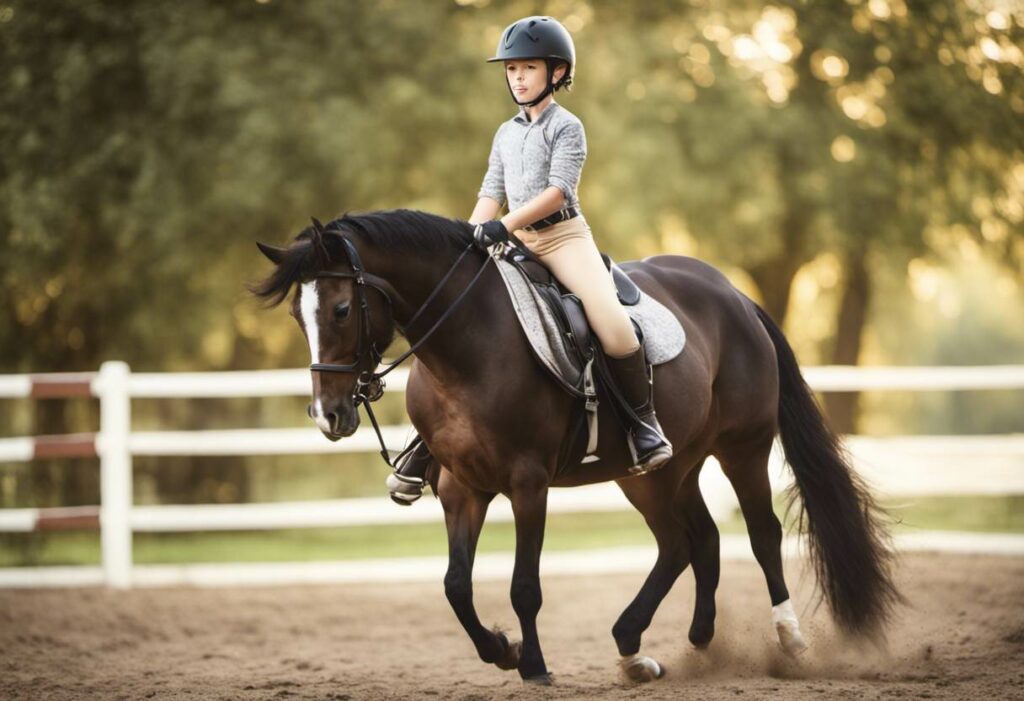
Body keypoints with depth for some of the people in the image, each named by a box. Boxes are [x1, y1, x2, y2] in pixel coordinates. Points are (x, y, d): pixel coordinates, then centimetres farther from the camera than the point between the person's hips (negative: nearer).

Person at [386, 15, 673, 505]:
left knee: (611, 321, -28)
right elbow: (491, 194, 14)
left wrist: (504, 224, -23)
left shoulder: (567, 128, -2)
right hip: (516, 243, 6)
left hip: (564, 235, -6)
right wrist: (467, 239, -2)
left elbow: (556, 191, -14)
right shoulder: (506, 134, 16)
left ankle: (643, 418, -10)